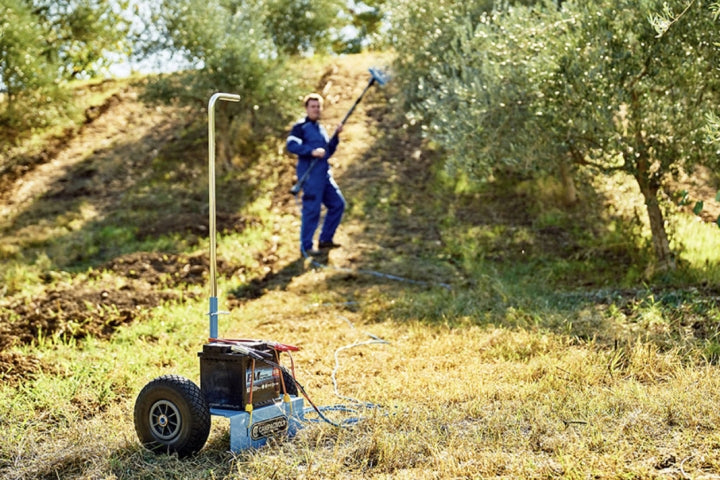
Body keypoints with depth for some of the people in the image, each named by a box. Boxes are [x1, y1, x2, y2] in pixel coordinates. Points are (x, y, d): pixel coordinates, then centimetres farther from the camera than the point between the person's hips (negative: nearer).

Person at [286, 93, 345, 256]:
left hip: (324, 174, 9)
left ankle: (325, 239, 19)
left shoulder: (320, 128, 21)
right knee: (312, 210, -7)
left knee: (338, 203, 9)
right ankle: (306, 247, 3)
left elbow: (328, 152, 23)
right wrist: (312, 151, -26)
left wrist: (336, 136, 10)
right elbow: (291, 145, -17)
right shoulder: (300, 127, -3)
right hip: (310, 174, -8)